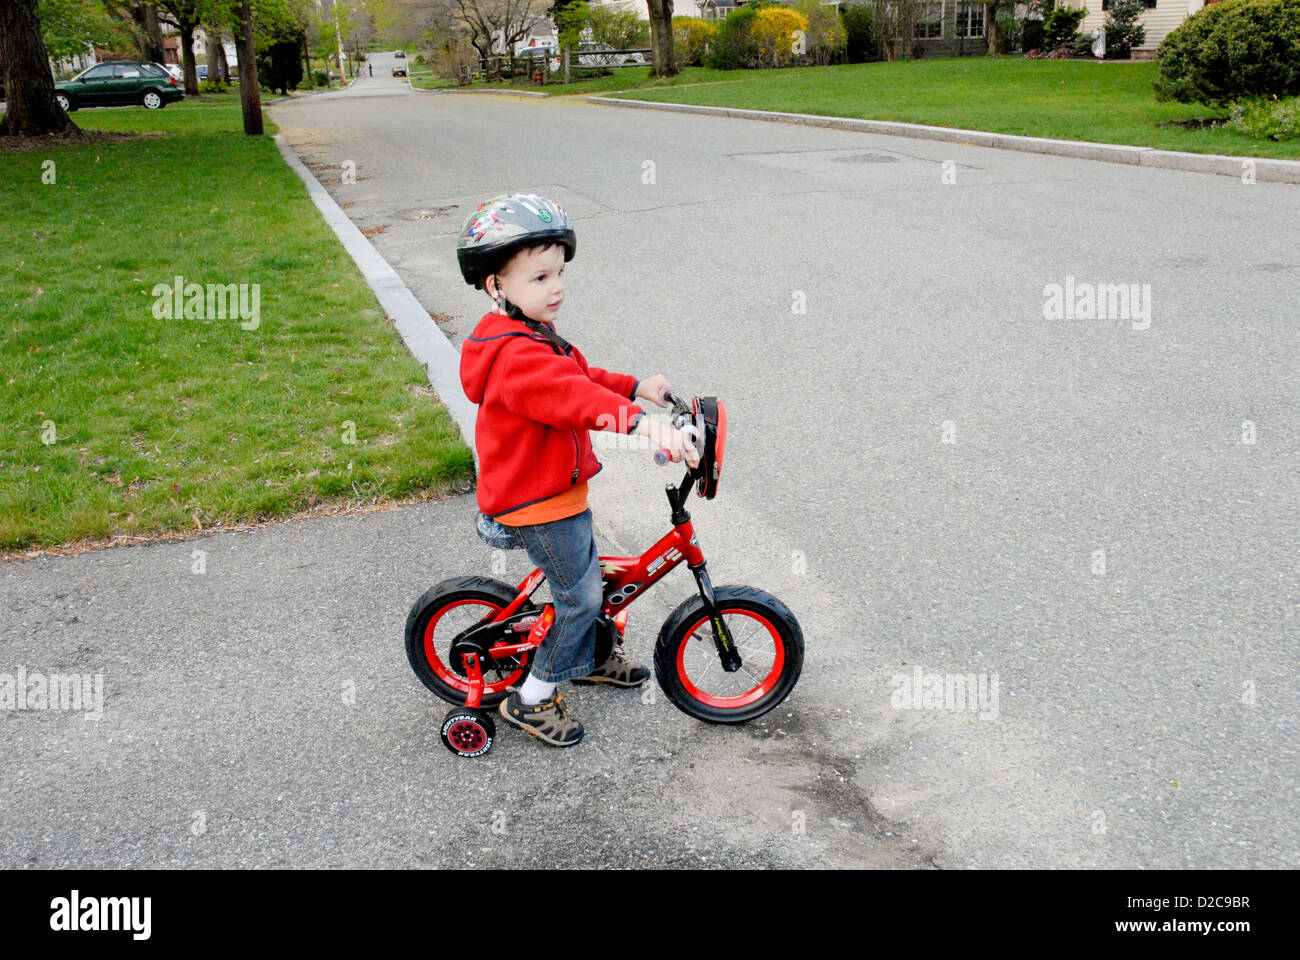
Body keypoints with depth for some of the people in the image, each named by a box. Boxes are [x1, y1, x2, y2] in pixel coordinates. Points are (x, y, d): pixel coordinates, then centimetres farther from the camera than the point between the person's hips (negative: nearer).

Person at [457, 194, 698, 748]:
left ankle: (591, 658, 47)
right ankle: (533, 698, 14)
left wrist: (635, 387, 10)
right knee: (579, 594, 0)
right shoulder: (517, 354, -28)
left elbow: (580, 379, 21)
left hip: (555, 489, 10)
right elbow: (571, 396, -45)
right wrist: (641, 422, -56)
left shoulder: (532, 338, 8)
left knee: (585, 576, 25)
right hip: (537, 503, -10)